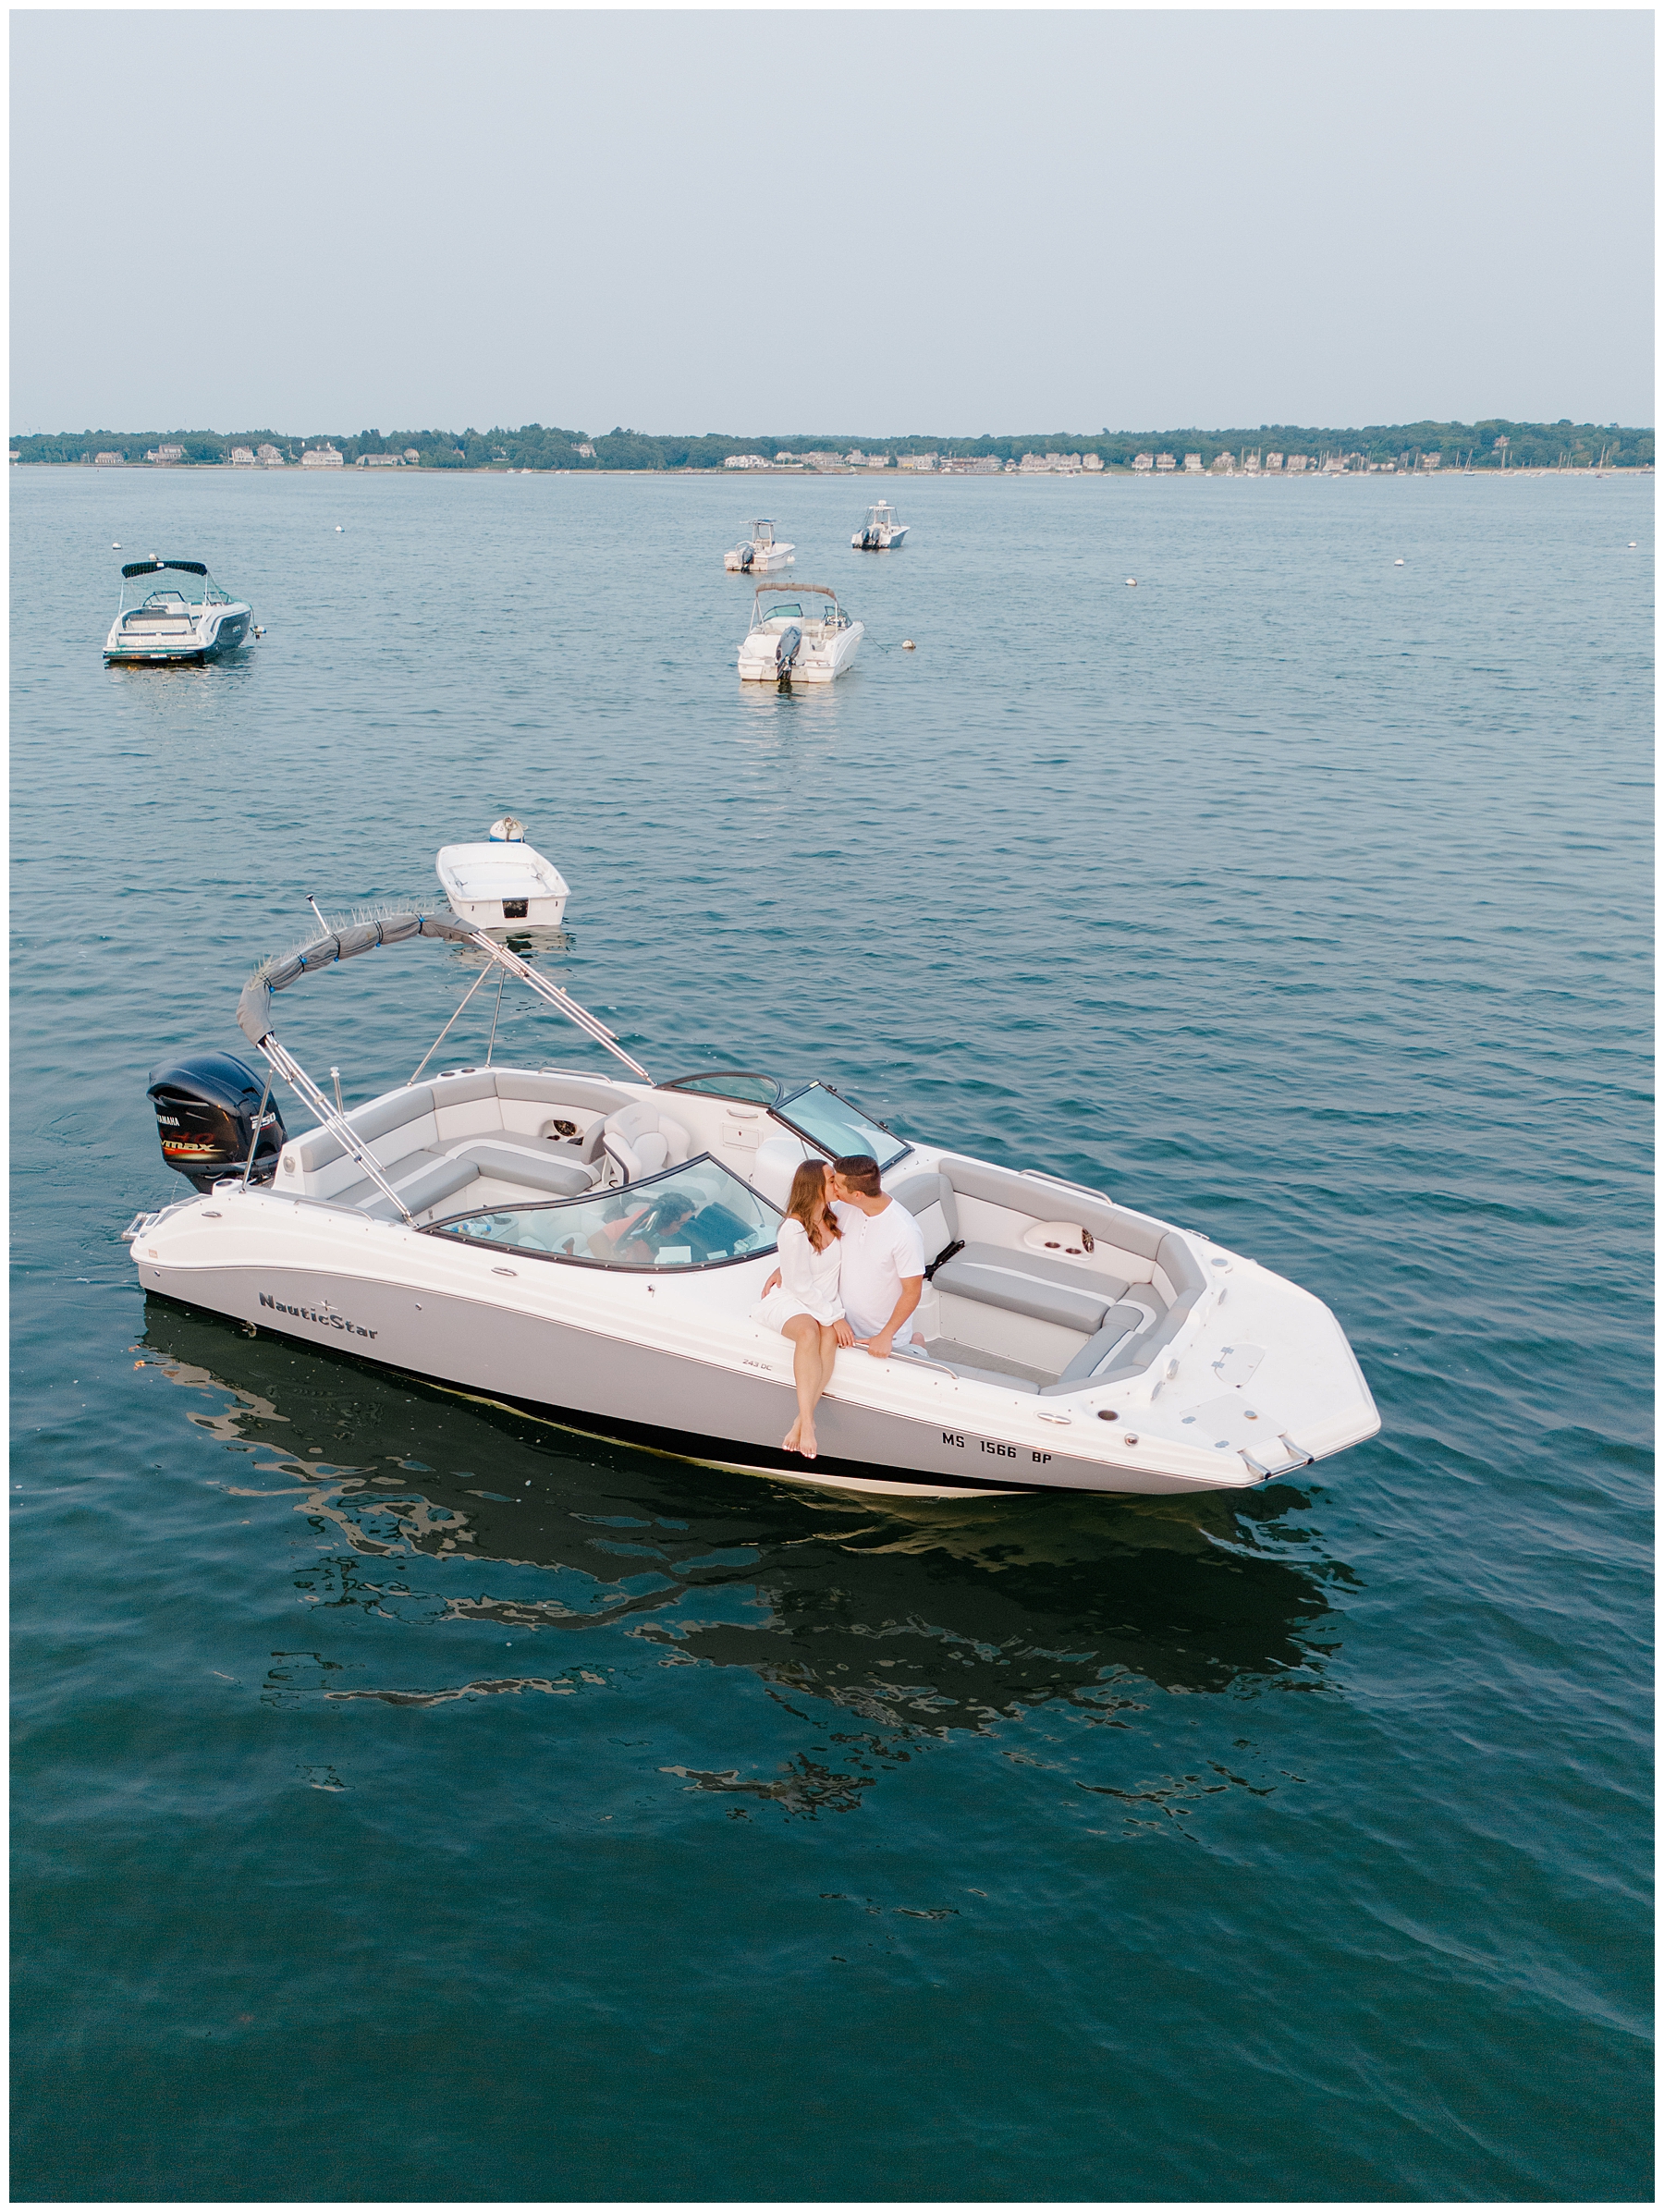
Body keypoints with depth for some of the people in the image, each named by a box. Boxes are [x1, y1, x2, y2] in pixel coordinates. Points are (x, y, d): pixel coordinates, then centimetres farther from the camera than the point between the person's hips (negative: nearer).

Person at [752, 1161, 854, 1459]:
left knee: (829, 1337, -30)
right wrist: (835, 1318, -19)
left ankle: (801, 1421, -33)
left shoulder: (831, 1217, 2)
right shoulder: (793, 1229, -19)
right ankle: (808, 1422, -41)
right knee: (809, 1332, -38)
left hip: (825, 1301, 5)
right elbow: (800, 1286, -17)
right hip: (792, 1300, -5)